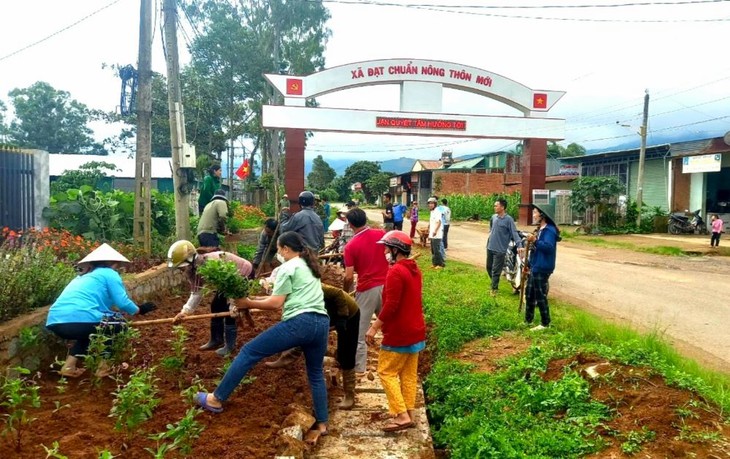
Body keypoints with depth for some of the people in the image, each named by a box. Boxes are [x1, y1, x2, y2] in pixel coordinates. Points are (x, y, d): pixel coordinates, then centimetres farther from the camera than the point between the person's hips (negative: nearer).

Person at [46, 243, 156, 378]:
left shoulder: (82, 277, 32)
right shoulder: (109, 273, 10)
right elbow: (122, 302, 1)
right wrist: (139, 309, 19)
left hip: (55, 322, 8)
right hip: (79, 320, -8)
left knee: (90, 331, 36)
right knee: (118, 323, 17)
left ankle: (69, 366, 20)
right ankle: (102, 366, 14)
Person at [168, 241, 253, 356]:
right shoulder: (192, 269, -11)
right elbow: (196, 291, -4)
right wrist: (185, 310, -15)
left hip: (244, 273, -9)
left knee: (229, 309, -12)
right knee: (216, 305, 11)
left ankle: (230, 345, 3)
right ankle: (216, 340, 27)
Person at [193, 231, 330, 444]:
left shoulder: (287, 267, 1)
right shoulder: (310, 266, 26)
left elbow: (276, 304, -4)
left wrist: (249, 303, 8)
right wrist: (257, 299, 22)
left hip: (299, 323, -8)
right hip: (321, 323, 8)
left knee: (249, 352, 2)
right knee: (316, 373, 20)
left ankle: (216, 399, 8)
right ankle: (321, 424, 21)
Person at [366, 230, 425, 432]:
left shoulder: (396, 272, -20)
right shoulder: (414, 270, 10)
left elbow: (391, 305, -24)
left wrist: (374, 327, -17)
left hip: (399, 333, -9)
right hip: (415, 331, 9)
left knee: (387, 372, 0)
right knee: (409, 374, 13)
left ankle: (401, 416, -1)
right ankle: (409, 414, 18)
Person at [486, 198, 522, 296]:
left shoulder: (508, 219, -14)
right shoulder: (493, 217, 4)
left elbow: (514, 233, -19)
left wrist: (520, 245, -28)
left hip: (500, 249, -6)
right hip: (490, 247, 6)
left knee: (496, 270, 0)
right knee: (489, 267, 17)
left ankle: (494, 289, 14)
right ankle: (494, 284, 38)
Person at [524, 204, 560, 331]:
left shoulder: (549, 230, -17)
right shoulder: (541, 229, 15)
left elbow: (548, 247, -32)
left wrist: (535, 241, -42)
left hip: (542, 268, -11)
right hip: (535, 267, 11)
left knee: (540, 297, -2)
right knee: (529, 294, 17)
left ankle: (545, 324, 9)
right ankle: (528, 320, 29)